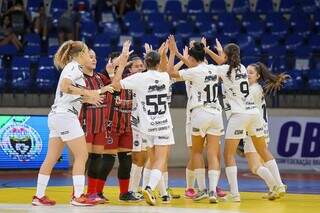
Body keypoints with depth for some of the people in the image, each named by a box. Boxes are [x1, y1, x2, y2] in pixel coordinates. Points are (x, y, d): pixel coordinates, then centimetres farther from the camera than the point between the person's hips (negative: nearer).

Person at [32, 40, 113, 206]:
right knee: (81, 156, -5)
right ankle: (78, 197, -7)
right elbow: (64, 87, -23)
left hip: (56, 117, 9)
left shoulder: (73, 67, 20)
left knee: (51, 159, 9)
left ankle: (39, 196, 10)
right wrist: (86, 92, -17)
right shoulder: (74, 66, -8)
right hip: (66, 116, -9)